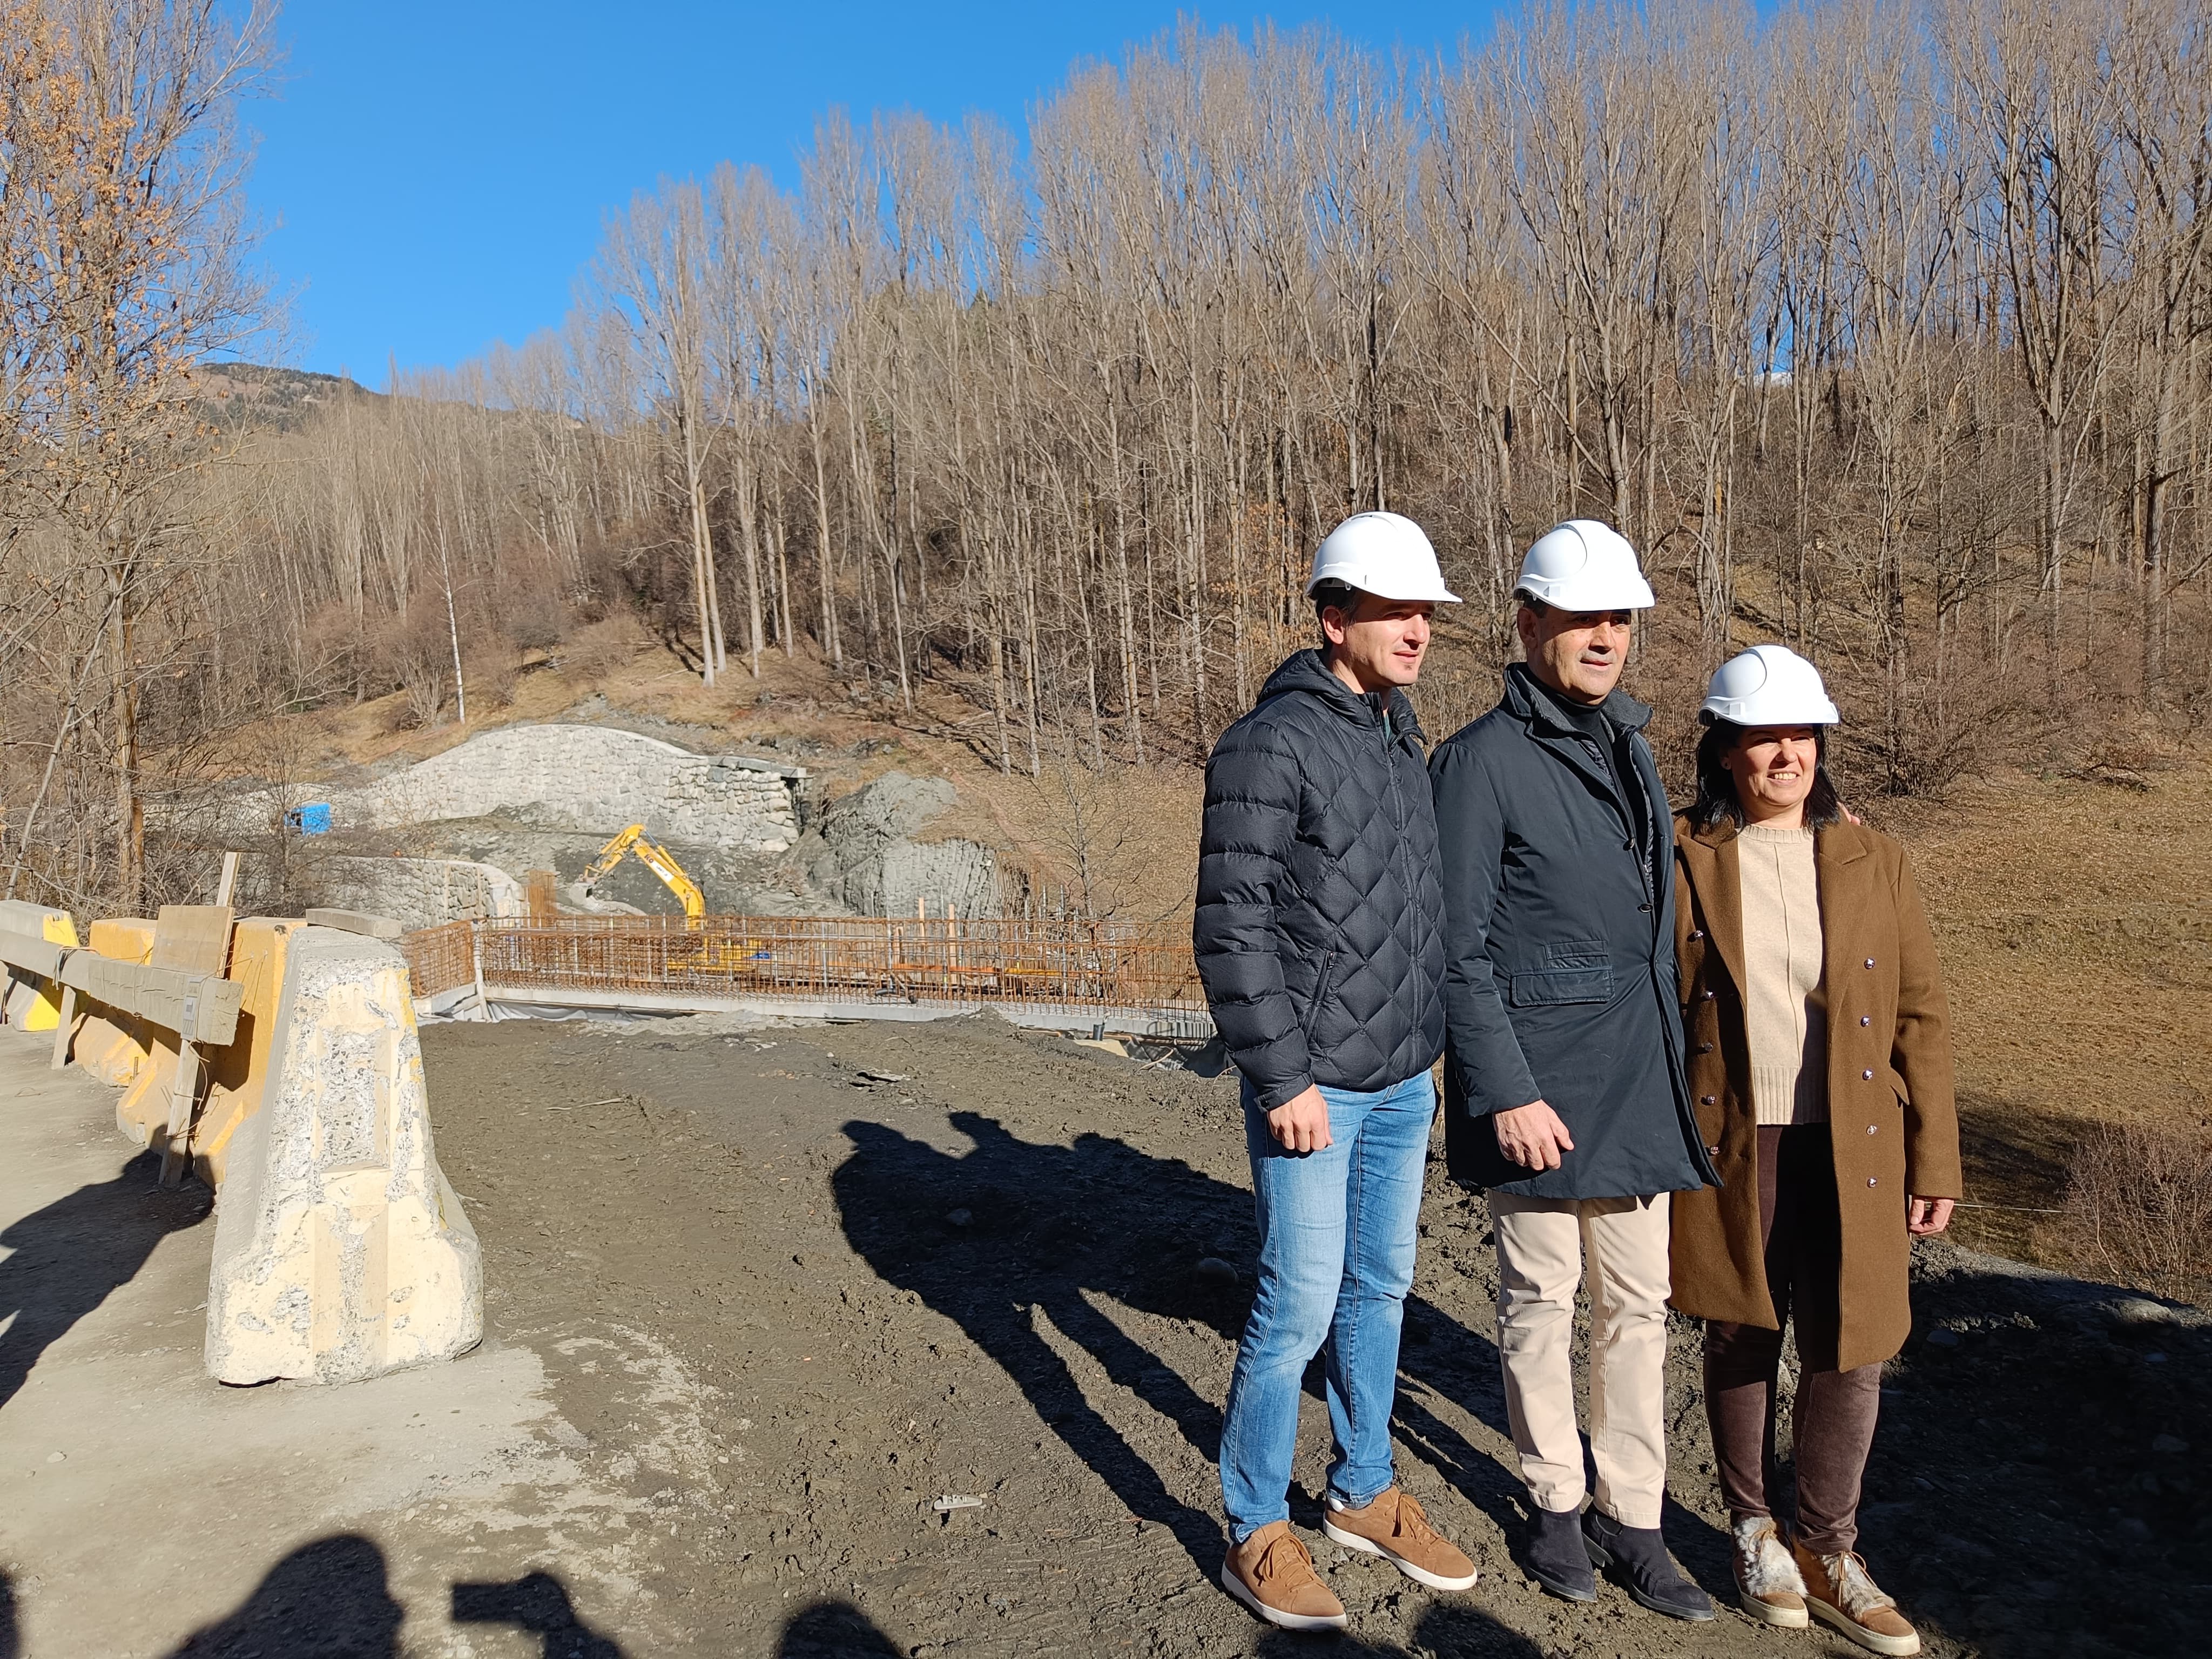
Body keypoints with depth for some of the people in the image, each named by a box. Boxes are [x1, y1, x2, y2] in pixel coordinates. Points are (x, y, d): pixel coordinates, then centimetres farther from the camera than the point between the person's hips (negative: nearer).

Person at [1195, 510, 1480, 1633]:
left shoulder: (1403, 738, 10)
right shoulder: (1271, 747, -16)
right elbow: (1232, 928, -19)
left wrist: (1426, 1047, 16)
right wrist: (1283, 1079, -18)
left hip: (1405, 1082, 8)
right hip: (1314, 1088, -8)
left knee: (1380, 1290, 17)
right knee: (1301, 1308, 0)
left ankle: (1363, 1495, 35)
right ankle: (1256, 1535, 19)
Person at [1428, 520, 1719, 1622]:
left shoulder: (1630, 746, 11)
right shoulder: (1484, 761, -12)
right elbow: (1458, 947, -14)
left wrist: (1672, 1057, 17)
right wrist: (1508, 1092, -17)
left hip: (1639, 1077, 7)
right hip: (1539, 1081, -6)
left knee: (1637, 1303, 13)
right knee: (1541, 1302, 9)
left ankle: (1631, 1518, 27)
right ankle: (1555, 1500, 29)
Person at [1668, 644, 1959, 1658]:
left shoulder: (1873, 862, 2)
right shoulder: (1679, 860, -3)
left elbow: (1922, 1018, 4)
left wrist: (1935, 1164, 1)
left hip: (1850, 1154, 1)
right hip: (1729, 1148, -1)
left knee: (1848, 1350, 6)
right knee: (1740, 1340, 12)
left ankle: (1827, 1550, 26)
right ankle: (1755, 1530, 33)